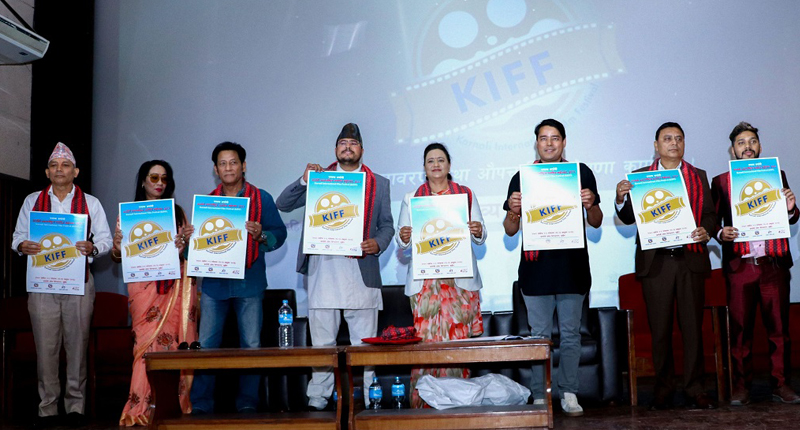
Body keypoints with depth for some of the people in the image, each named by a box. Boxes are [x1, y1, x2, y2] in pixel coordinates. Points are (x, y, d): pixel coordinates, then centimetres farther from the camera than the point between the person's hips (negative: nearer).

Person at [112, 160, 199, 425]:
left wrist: (188, 240, -5)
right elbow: (119, 256, 7)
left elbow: (187, 250, 16)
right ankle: (141, 410, -7)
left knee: (173, 341, -4)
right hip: (144, 285, -2)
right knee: (148, 342, -10)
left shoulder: (177, 212, 16)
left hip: (175, 286, 2)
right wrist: (117, 247, -15)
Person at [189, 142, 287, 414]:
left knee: (251, 345, 0)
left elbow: (279, 233, 0)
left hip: (249, 282, -2)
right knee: (206, 344, 0)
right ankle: (201, 402, 7)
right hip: (214, 282, 2)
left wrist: (261, 235, -19)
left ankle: (247, 401, 10)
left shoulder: (261, 198, 5)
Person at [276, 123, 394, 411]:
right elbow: (283, 204, 7)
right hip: (323, 268, 0)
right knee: (321, 341, 4)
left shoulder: (379, 184, 15)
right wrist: (304, 181, -7)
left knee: (364, 341, 0)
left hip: (361, 270, 0)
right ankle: (317, 399, 11)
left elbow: (387, 225, 13)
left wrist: (378, 243, -8)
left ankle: (363, 399, 7)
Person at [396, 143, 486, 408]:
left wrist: (478, 232, -11)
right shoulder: (411, 198, 13)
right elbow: (402, 242, 11)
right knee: (425, 337, -7)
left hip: (460, 278, 0)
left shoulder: (466, 194, 12)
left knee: (459, 337, -4)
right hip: (425, 280, 0)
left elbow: (480, 239, 11)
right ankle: (424, 402, -2)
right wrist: (404, 237, -12)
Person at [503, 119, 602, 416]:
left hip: (573, 267, 0)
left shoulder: (582, 173, 7)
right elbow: (510, 230, 7)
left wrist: (591, 205, -12)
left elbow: (596, 223, 9)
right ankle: (539, 397, 9)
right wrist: (513, 211, -13)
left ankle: (569, 394, 14)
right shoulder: (522, 178, 7)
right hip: (536, 268, 0)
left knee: (571, 334, 5)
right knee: (539, 336, 2)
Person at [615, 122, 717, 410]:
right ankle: (663, 390, 12)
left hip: (690, 259, 1)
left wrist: (706, 230, -12)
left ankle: (695, 389, 8)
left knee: (692, 326, 1)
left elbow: (710, 214, 9)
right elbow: (629, 217, 4)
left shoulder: (699, 177, 14)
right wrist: (621, 198, -16)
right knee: (659, 329, 3)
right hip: (655, 262, -1)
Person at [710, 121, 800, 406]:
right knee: (740, 329, 1)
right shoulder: (720, 182, 9)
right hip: (739, 265, -1)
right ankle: (741, 386, 8)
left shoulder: (776, 176, 13)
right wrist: (720, 233, -13)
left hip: (774, 264, 1)